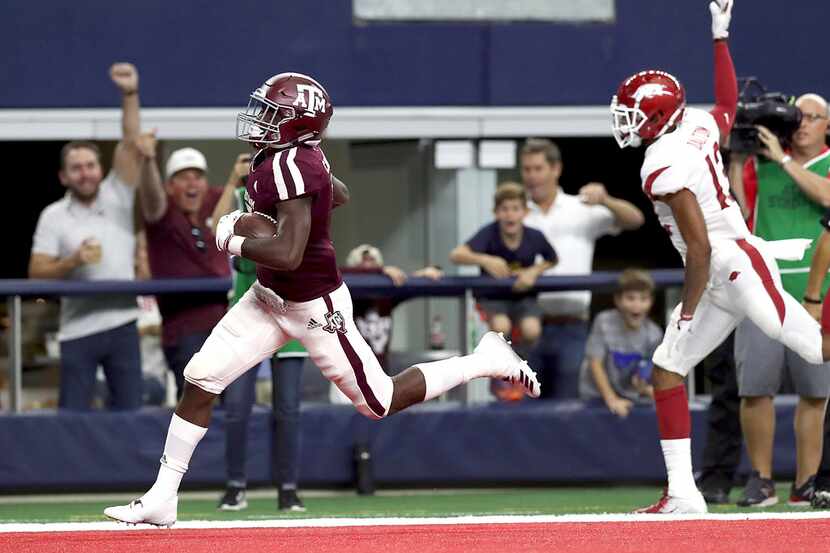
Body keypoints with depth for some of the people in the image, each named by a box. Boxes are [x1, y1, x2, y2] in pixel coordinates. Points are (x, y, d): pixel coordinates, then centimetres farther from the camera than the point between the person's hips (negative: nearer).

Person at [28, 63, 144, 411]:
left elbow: (130, 145, -5)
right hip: (78, 329, -1)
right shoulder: (54, 216, 3)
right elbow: (36, 272, -2)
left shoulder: (116, 198, 7)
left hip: (122, 324, 1)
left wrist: (130, 95, -17)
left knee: (129, 411, 4)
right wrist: (73, 262, -19)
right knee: (72, 417, -1)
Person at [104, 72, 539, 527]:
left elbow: (287, 254, -36)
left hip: (315, 309, -9)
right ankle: (162, 498, 4)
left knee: (380, 403, 4)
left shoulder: (289, 166, -28)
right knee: (200, 378, 0)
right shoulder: (293, 155, -1)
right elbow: (338, 195, 19)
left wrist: (233, 242, -20)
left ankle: (486, 361, 19)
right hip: (270, 299, 9)